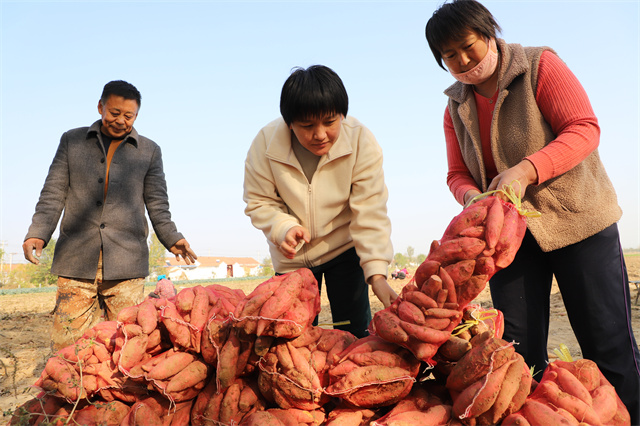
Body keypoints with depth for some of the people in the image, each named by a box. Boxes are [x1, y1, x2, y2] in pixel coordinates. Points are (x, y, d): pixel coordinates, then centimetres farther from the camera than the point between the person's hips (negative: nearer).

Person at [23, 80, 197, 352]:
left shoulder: (149, 151, 13)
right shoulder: (71, 141, 14)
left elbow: (157, 204, 11)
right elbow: (53, 195, 11)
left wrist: (172, 238, -4)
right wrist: (37, 233, -4)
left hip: (126, 264, 0)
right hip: (76, 261, 1)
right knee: (66, 346, -1)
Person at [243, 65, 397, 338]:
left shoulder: (361, 140, -23)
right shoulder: (266, 142, -20)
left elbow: (370, 213, -23)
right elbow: (258, 202, -7)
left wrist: (377, 273, -33)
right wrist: (284, 228, -28)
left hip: (344, 247, -1)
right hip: (292, 257, 1)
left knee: (354, 333, 2)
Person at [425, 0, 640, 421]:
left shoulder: (540, 65, -5)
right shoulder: (456, 108, 9)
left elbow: (584, 129, -14)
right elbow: (458, 174, 9)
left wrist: (525, 170, -28)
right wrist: (471, 196, -15)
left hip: (576, 218, -3)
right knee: (519, 351, 4)